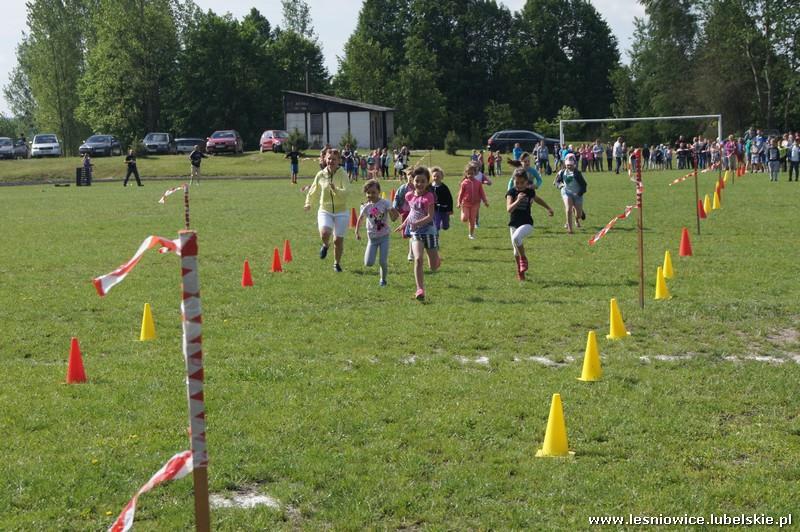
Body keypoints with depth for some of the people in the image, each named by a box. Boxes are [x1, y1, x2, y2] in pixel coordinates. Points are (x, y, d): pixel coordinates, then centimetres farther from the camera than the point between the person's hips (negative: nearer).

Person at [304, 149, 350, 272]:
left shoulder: (342, 175, -10)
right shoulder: (320, 175, -1)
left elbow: (346, 192, -24)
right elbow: (314, 190, 14)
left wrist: (336, 190, -41)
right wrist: (308, 203, 5)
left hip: (341, 212, -1)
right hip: (325, 211, 1)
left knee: (338, 240, 3)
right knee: (324, 234, -24)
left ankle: (337, 263, 29)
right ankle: (325, 245, 13)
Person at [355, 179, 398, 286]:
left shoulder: (385, 203, -10)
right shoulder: (366, 206, -3)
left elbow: (393, 219, -12)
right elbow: (360, 219, 12)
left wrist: (393, 213, -33)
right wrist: (357, 232, 6)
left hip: (384, 236, -2)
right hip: (372, 237, 2)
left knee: (383, 262, -7)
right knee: (368, 263, -6)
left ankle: (383, 279, 18)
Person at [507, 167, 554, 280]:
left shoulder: (530, 192, -3)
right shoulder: (511, 192, -7)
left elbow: (537, 199, 21)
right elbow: (509, 209, -21)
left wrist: (548, 208, 31)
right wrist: (518, 200, -36)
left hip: (527, 224, -2)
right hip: (514, 224, 2)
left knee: (516, 237, -32)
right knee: (516, 251, 11)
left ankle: (524, 258, -11)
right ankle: (520, 271, 31)